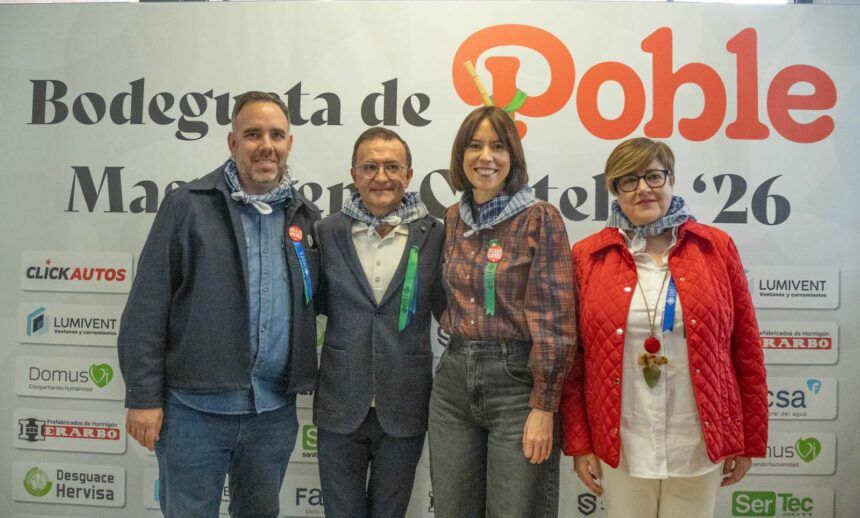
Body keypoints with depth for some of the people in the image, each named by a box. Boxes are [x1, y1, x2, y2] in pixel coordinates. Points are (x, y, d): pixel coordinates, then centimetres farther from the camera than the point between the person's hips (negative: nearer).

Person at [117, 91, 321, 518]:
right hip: (194, 407, -3)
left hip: (275, 410, 4)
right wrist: (143, 397, -8)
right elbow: (147, 308, -6)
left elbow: (319, 302, 13)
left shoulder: (306, 218, 8)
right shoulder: (187, 205, -4)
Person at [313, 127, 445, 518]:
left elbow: (447, 309, 2)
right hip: (340, 407, 1)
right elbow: (319, 303, 9)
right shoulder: (328, 231, -1)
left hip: (404, 410, 0)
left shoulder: (434, 235, -3)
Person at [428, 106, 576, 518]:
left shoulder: (540, 218, -8)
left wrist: (543, 407, -14)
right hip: (453, 381, 5)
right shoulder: (453, 219, 9)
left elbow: (554, 318, -11)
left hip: (518, 381, -5)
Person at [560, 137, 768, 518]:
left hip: (699, 445, 1)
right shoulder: (587, 257, -2)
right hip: (619, 447, 0)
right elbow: (572, 358, 0)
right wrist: (578, 443, 0)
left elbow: (746, 351, 2)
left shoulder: (717, 247, -1)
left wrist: (748, 440, 4)